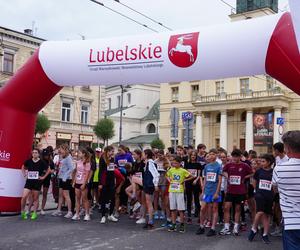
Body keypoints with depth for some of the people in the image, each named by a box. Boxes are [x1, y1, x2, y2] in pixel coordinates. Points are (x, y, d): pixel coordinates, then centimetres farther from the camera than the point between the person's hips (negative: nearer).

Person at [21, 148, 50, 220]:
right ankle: (22, 212, 9)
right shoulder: (28, 161, 2)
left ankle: (34, 213, 18)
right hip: (29, 181, 2)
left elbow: (48, 170, 5)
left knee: (35, 198, 6)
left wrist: (43, 177, -1)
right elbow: (23, 167, 21)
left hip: (37, 182, -2)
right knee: (24, 197, -9)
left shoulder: (42, 162, -4)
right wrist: (24, 175, 10)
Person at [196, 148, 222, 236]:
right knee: (203, 209, 3)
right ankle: (201, 227, 16)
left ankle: (213, 229, 12)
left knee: (214, 210, 5)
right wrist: (203, 191, 10)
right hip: (207, 191, 4)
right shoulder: (206, 166, 8)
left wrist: (217, 192, -13)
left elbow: (220, 180, -8)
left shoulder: (218, 166, -5)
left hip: (215, 191, -4)